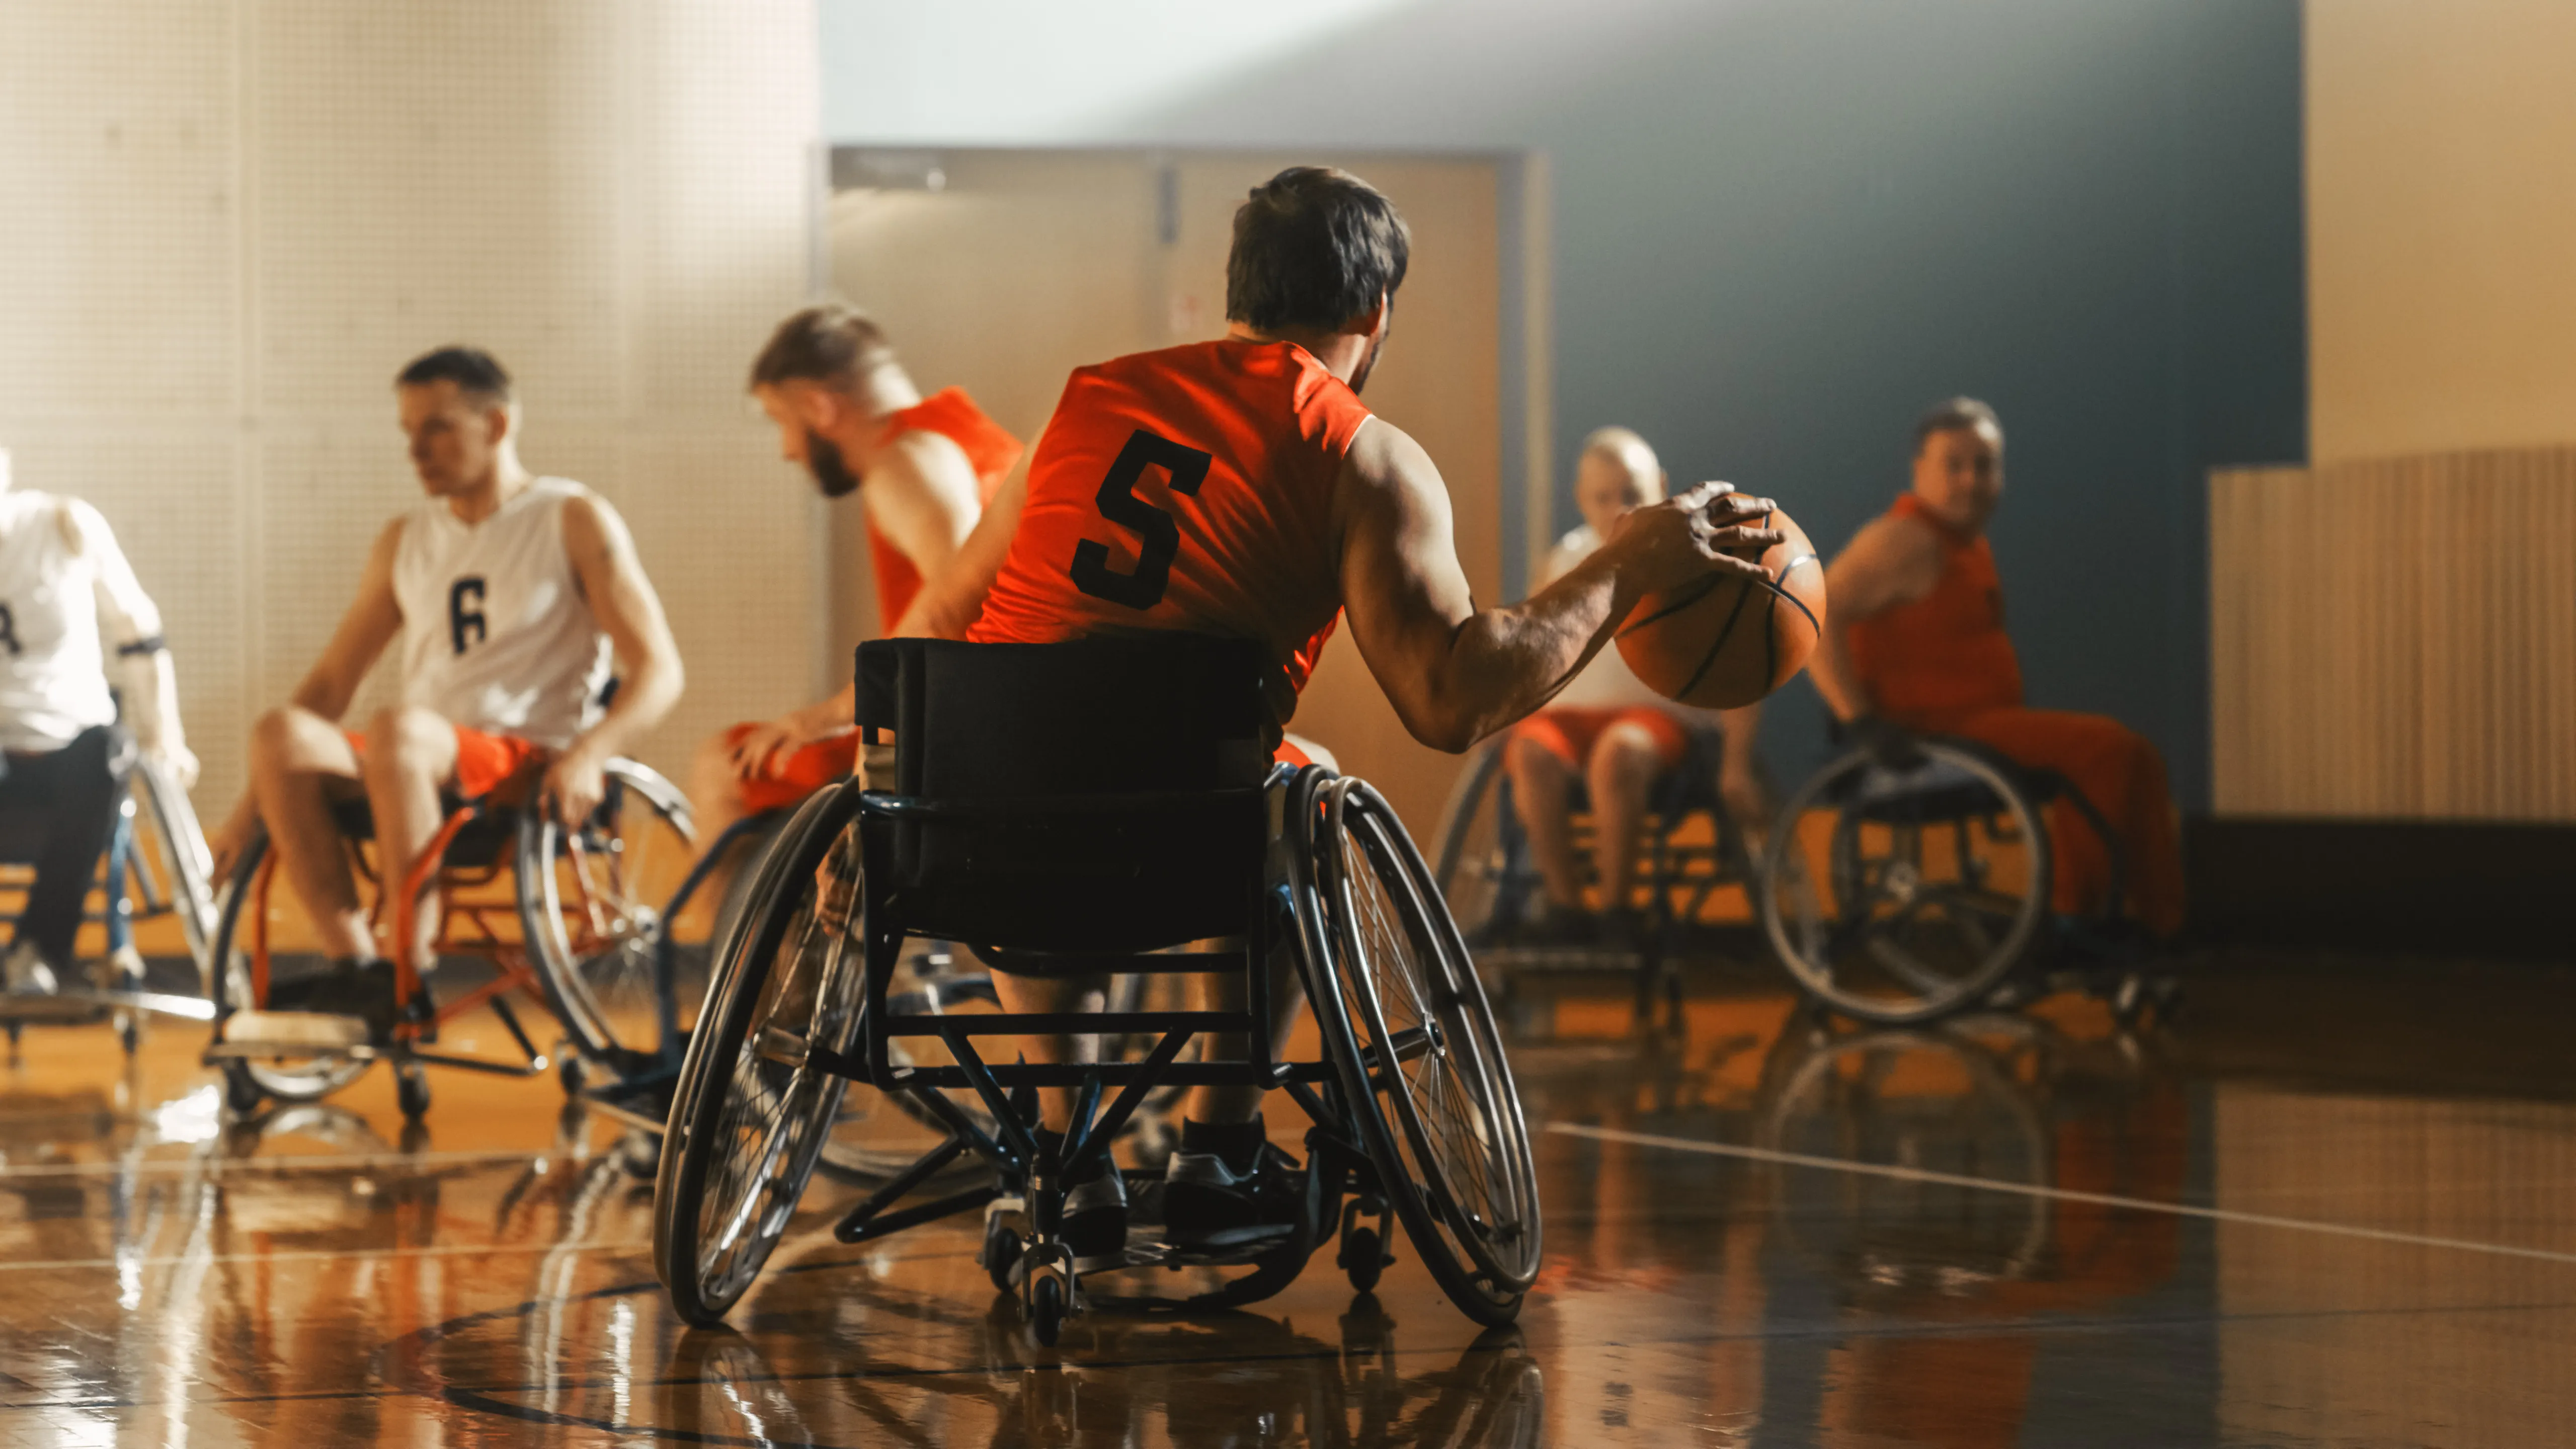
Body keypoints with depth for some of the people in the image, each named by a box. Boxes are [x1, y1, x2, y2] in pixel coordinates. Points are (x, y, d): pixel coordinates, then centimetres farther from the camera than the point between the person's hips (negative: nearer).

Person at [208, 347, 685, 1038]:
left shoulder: (574, 521, 4)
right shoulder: (405, 541, 20)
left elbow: (658, 670, -4)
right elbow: (330, 683, 19)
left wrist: (588, 756, -22)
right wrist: (254, 808, 9)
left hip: (532, 772, -5)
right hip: (423, 773, 5)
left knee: (398, 728, -37)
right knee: (282, 733, -25)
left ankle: (411, 975, -32)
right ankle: (353, 964, -30)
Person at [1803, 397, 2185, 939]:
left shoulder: (1965, 540, 18)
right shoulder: (1906, 539, -13)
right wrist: (1860, 719, -25)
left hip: (1980, 720, 11)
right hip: (1935, 732, -11)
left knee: (2138, 760, 7)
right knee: (2104, 748, -19)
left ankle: (2162, 920, 4)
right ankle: (2071, 911, -12)